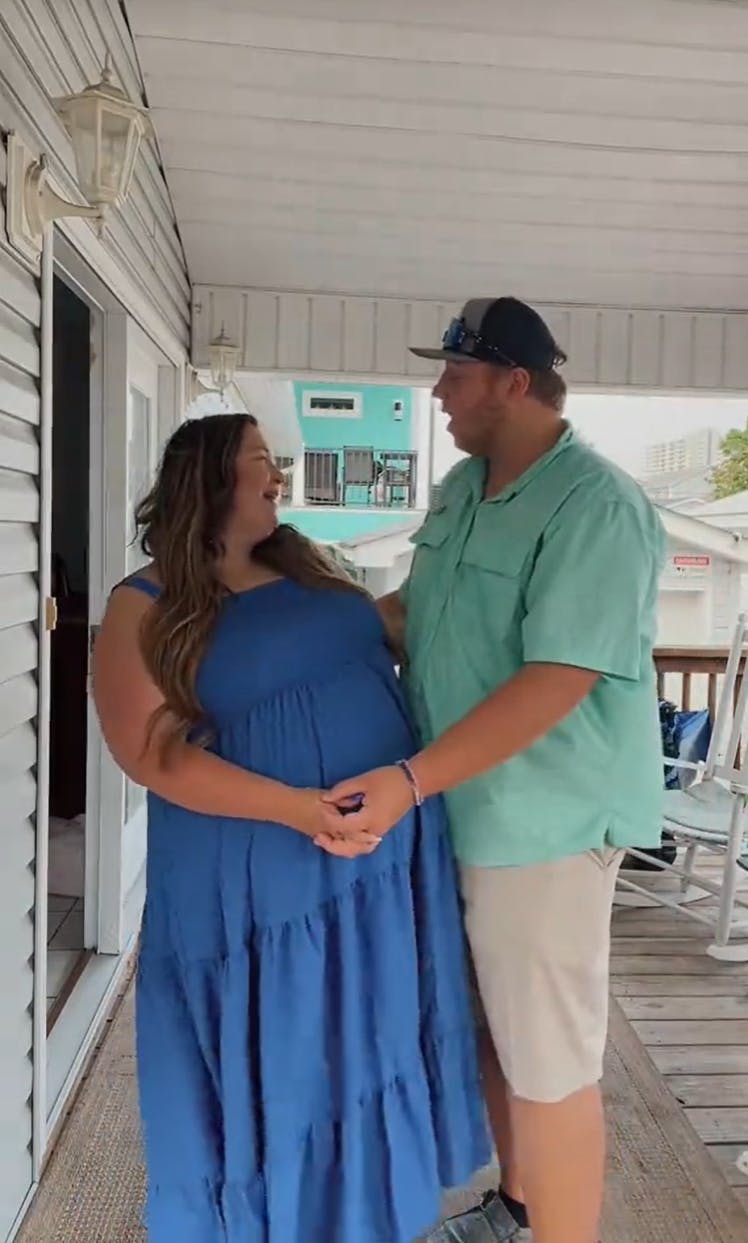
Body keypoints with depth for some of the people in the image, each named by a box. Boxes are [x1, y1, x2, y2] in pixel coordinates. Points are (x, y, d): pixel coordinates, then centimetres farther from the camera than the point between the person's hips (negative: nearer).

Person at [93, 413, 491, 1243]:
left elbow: (383, 649, 25)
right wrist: (294, 806, -26)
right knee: (275, 1076, 11)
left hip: (387, 855, 6)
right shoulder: (147, 609, -8)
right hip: (262, 880, -6)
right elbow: (153, 752, -17)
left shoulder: (308, 569, 10)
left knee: (367, 1053, 21)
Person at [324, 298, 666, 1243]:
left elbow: (557, 681, -26)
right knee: (493, 1030, 23)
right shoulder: (460, 488, 8)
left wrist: (410, 781, -29)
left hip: (543, 820, -8)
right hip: (465, 808, 9)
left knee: (549, 1058, 7)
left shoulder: (597, 507, -19)